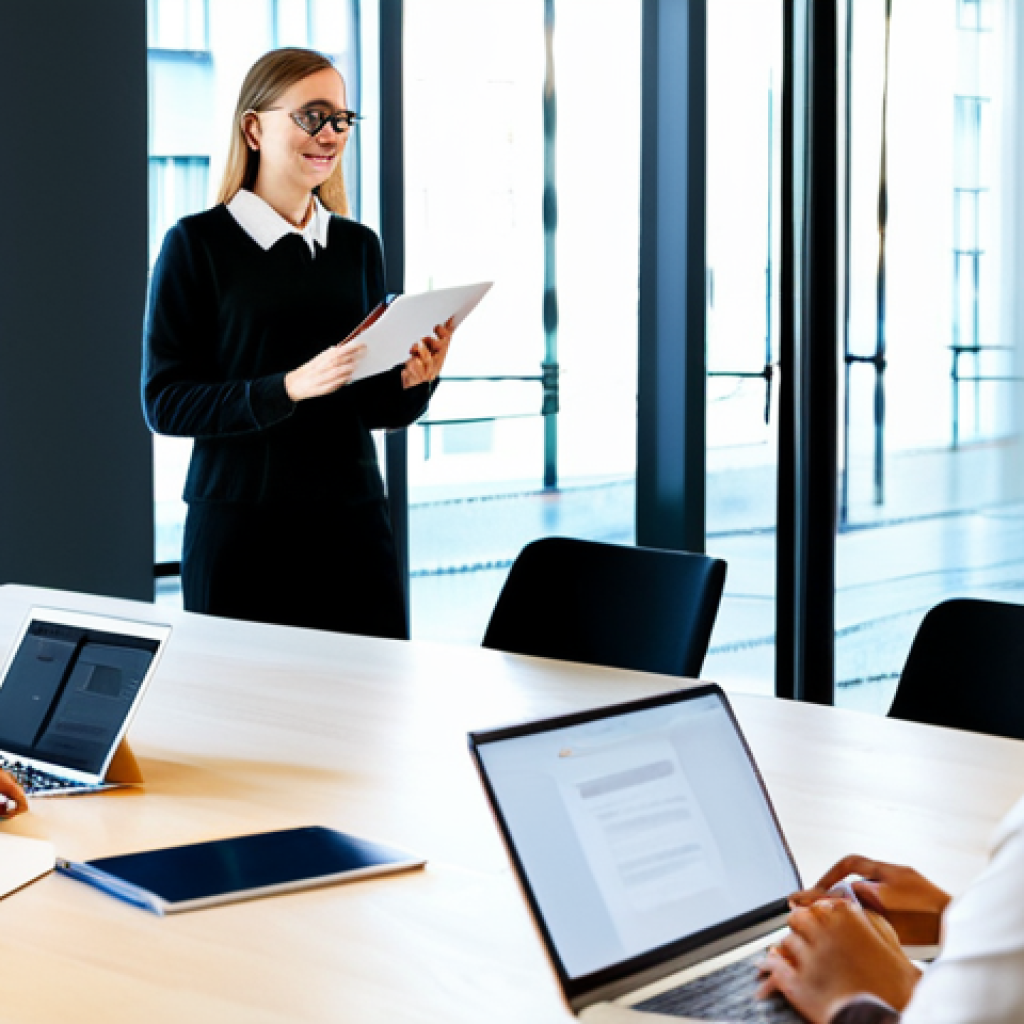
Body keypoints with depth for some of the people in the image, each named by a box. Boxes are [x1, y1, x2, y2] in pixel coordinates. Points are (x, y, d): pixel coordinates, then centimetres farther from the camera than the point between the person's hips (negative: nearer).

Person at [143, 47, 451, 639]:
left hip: (352, 522, 4)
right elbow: (164, 401, -8)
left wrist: (415, 381, -7)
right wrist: (288, 386, -20)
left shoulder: (358, 246, 12)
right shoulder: (199, 243, -2)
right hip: (240, 524, -4)